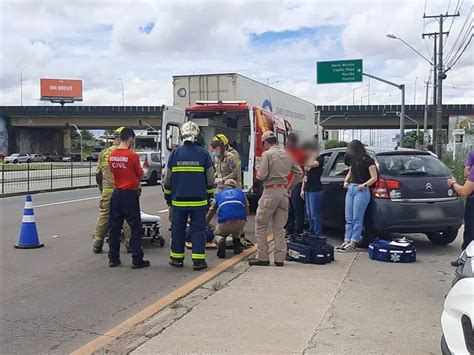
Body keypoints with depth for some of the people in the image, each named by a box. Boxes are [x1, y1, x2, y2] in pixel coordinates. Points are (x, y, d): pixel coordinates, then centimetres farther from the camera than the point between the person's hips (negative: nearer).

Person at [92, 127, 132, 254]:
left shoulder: (103, 153, 6)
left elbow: (98, 174, 12)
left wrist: (101, 188, 24)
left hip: (107, 192, 3)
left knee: (103, 217, 12)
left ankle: (97, 245, 18)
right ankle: (130, 244, 10)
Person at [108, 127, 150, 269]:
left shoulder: (111, 156, 2)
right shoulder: (132, 155, -14)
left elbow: (113, 172, 11)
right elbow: (140, 175, -3)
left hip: (116, 193, 6)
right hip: (130, 194, -6)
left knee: (115, 227, 12)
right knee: (136, 228, 2)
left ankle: (113, 258, 17)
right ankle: (137, 260, 4)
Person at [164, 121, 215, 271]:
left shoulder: (175, 153, -1)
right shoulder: (203, 153, -3)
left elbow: (168, 178, 3)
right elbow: (210, 178, 1)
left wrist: (168, 196, 15)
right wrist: (209, 195, 13)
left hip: (179, 200, 1)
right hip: (199, 200, -1)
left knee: (178, 229, 12)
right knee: (198, 229, 5)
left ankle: (177, 258, 20)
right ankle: (198, 260, 4)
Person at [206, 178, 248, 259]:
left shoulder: (219, 195, 27)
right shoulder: (241, 192, 26)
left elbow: (210, 214, 38)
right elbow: (247, 211, 32)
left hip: (224, 224, -1)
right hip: (240, 223, 2)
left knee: (218, 234, 29)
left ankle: (221, 241, -5)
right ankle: (236, 241, 16)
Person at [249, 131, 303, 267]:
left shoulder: (267, 154, -7)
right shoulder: (288, 154, 11)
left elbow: (262, 175, -13)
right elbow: (299, 173, 13)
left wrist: (257, 170, 9)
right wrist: (290, 188, 19)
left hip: (270, 191, -6)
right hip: (284, 192, 6)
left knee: (261, 225, 3)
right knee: (279, 227, 10)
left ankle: (262, 257, 2)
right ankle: (279, 258, 10)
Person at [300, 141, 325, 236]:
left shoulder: (320, 159, -8)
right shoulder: (309, 159, 17)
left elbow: (311, 164, -31)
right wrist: (302, 189, 18)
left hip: (316, 190, -9)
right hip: (308, 190, 9)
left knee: (315, 215, -8)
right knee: (309, 214, 13)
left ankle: (317, 235, -3)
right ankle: (311, 233, 22)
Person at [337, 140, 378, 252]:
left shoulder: (368, 161, -5)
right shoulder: (354, 161, 16)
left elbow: (374, 177, -7)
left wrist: (364, 185, -20)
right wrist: (346, 181, 12)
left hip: (361, 190, -7)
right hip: (350, 189, 7)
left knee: (357, 219, -5)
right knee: (349, 218, 5)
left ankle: (353, 244, -3)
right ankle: (346, 241, 6)